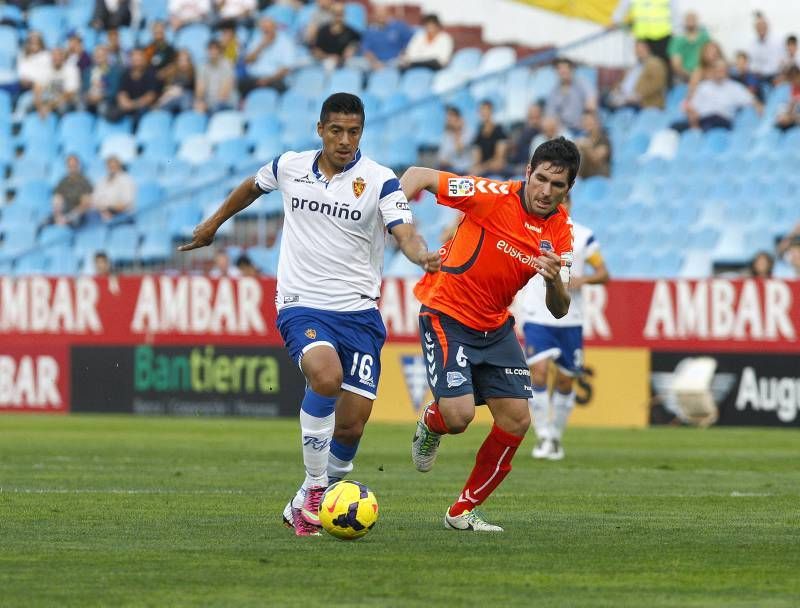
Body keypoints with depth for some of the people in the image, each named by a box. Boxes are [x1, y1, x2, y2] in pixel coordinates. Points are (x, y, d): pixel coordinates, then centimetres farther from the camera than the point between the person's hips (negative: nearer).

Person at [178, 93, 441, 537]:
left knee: (351, 427, -3)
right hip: (302, 305, -1)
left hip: (358, 312, 1)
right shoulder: (290, 167, 4)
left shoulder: (379, 181, -4)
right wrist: (213, 224, 36)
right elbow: (252, 187, 26)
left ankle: (306, 502, 22)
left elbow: (405, 233, -19)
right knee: (326, 377, -31)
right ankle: (314, 488, -17)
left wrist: (422, 255, -41)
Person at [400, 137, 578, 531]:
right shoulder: (495, 196, -20)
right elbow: (418, 175, -12)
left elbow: (559, 310, -3)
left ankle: (463, 511, 15)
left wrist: (554, 280, -24)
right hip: (446, 316, -6)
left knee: (517, 420, -1)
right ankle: (430, 424, 19)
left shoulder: (560, 231, -3)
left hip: (495, 327, 6)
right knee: (459, 415, -21)